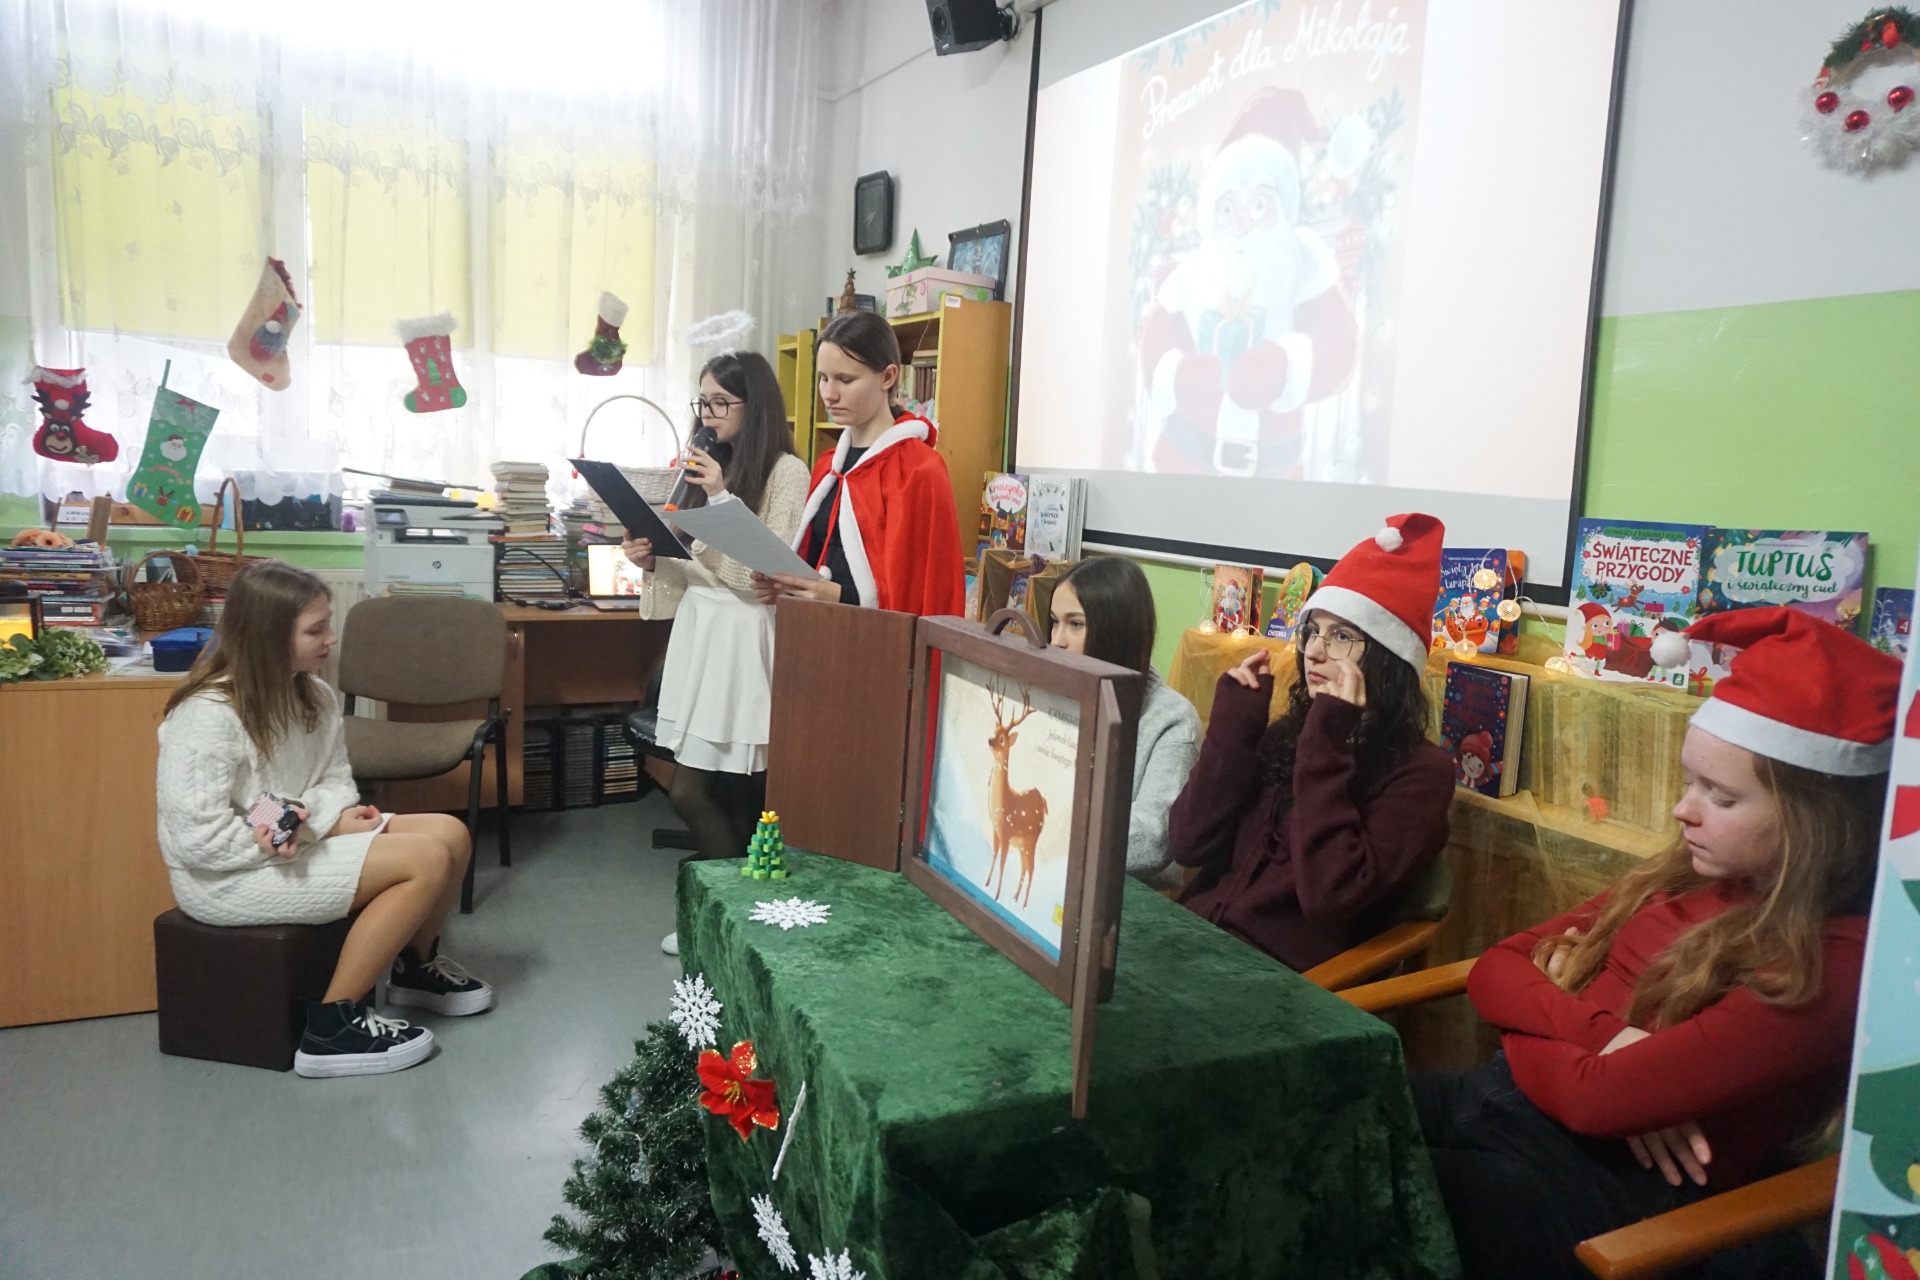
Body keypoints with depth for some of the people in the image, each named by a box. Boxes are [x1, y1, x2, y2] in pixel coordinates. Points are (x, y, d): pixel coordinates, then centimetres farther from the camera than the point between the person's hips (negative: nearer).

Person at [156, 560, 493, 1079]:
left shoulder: (313, 696, 2)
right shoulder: (209, 715, -23)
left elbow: (336, 780, 9)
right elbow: (200, 838, -25)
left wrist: (317, 819, -16)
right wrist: (326, 832, -21)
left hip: (304, 839, 8)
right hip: (228, 877, -8)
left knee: (450, 833, -3)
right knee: (427, 859, -22)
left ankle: (416, 965, 22)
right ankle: (333, 1026, -13)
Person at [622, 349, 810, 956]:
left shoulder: (786, 472, -8)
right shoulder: (708, 464, 15)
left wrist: (721, 498, -19)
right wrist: (654, 559, 0)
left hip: (744, 638, -7)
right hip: (697, 628, 7)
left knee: (691, 791, -3)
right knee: (720, 790, 9)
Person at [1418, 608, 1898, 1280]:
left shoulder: (1831, 964, -16)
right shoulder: (1683, 877, 7)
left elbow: (1595, 1097, -21)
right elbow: (1494, 969, 6)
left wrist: (1547, 1011, -1)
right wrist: (1599, 1030, -12)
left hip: (1605, 1181, -7)